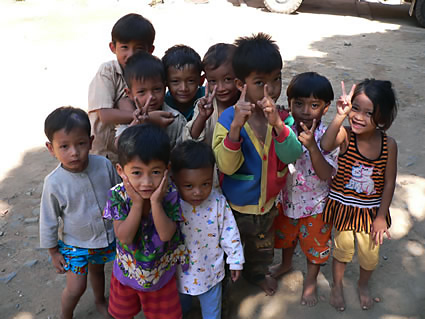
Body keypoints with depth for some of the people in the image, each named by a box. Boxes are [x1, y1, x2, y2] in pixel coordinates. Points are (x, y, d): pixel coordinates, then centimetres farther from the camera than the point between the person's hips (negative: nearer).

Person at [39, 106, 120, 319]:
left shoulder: (104, 165, -21)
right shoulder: (54, 182, -27)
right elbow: (49, 221, -11)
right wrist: (54, 253, -2)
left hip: (107, 236, 3)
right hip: (75, 243, -3)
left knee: (97, 269, 27)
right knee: (76, 287, 5)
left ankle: (100, 301, 57)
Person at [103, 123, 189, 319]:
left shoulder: (169, 194, -25)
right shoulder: (118, 195, -23)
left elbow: (166, 234, -30)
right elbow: (124, 237, -29)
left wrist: (155, 203, -39)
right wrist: (137, 203, -37)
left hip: (162, 272, -1)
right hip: (127, 272, 1)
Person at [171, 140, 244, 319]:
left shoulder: (218, 202, -21)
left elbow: (229, 232, -9)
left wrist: (235, 261, -2)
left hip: (210, 270, 0)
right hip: (180, 271, 1)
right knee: (179, 304, 29)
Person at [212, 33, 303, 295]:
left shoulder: (283, 117, -13)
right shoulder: (228, 119, -24)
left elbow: (292, 156, -25)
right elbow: (226, 166, -31)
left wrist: (277, 124, -42)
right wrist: (236, 127, -45)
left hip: (268, 201, 4)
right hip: (234, 205, -4)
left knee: (263, 244, 30)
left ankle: (257, 272, 60)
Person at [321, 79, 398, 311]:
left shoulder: (388, 144, -16)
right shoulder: (345, 135, -22)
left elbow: (389, 183, -7)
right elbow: (325, 146, -46)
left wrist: (381, 217, -4)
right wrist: (340, 116, -50)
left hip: (372, 211, 2)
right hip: (343, 207, -2)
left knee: (370, 256, 19)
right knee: (342, 251, 18)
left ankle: (363, 285, 52)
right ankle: (337, 285, 48)